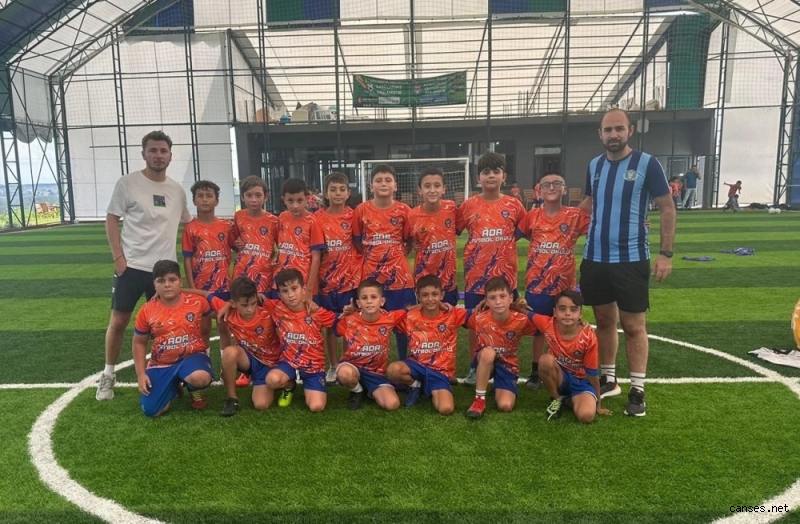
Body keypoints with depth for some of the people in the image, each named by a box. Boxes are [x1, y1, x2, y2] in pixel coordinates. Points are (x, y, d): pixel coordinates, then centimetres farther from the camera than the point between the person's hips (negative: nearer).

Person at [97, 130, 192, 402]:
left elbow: (189, 223, 21)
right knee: (118, 321, 5)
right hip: (131, 266, -3)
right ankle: (108, 375, 23)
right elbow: (111, 220, -3)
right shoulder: (127, 183, -5)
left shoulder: (177, 190, 7)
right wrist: (118, 258, -10)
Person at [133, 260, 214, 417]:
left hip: (192, 357, -2)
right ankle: (173, 386, 23)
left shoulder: (197, 302, -8)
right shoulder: (147, 311, -5)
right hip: (161, 364, 2)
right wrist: (141, 374, -1)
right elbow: (139, 343, 6)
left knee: (200, 378, -38)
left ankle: (194, 389, 5)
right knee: (150, 410, -13)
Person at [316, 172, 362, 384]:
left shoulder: (354, 216, -1)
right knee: (330, 325, 10)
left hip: (350, 277, -1)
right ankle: (333, 366, 23)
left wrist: (358, 275, -4)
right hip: (327, 279, 1)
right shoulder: (318, 218, -1)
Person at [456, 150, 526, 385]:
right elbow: (453, 231, 10)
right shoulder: (468, 205, 1)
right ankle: (475, 368, 21)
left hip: (505, 274, 0)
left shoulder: (514, 205, 1)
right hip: (476, 274, 0)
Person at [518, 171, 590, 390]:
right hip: (537, 282, 1)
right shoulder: (532, 216, 1)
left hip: (564, 283, -1)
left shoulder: (575, 216, -4)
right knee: (538, 327, 12)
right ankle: (536, 372, 24)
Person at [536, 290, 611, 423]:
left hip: (581, 381, -2)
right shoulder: (549, 324, -19)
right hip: (560, 376, 2)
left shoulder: (588, 337, -23)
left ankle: (573, 399, 6)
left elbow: (593, 374, -13)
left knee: (586, 415, -32)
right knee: (546, 360, -33)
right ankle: (557, 399, -6)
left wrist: (598, 406, -5)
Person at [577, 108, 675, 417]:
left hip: (631, 259, -4)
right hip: (594, 258, 5)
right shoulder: (594, 166, 7)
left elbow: (667, 208, -5)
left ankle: (637, 391, 15)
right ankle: (608, 380, 28)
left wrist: (666, 253, -11)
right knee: (604, 321, 14)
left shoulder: (647, 164, -7)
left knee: (633, 325, 3)